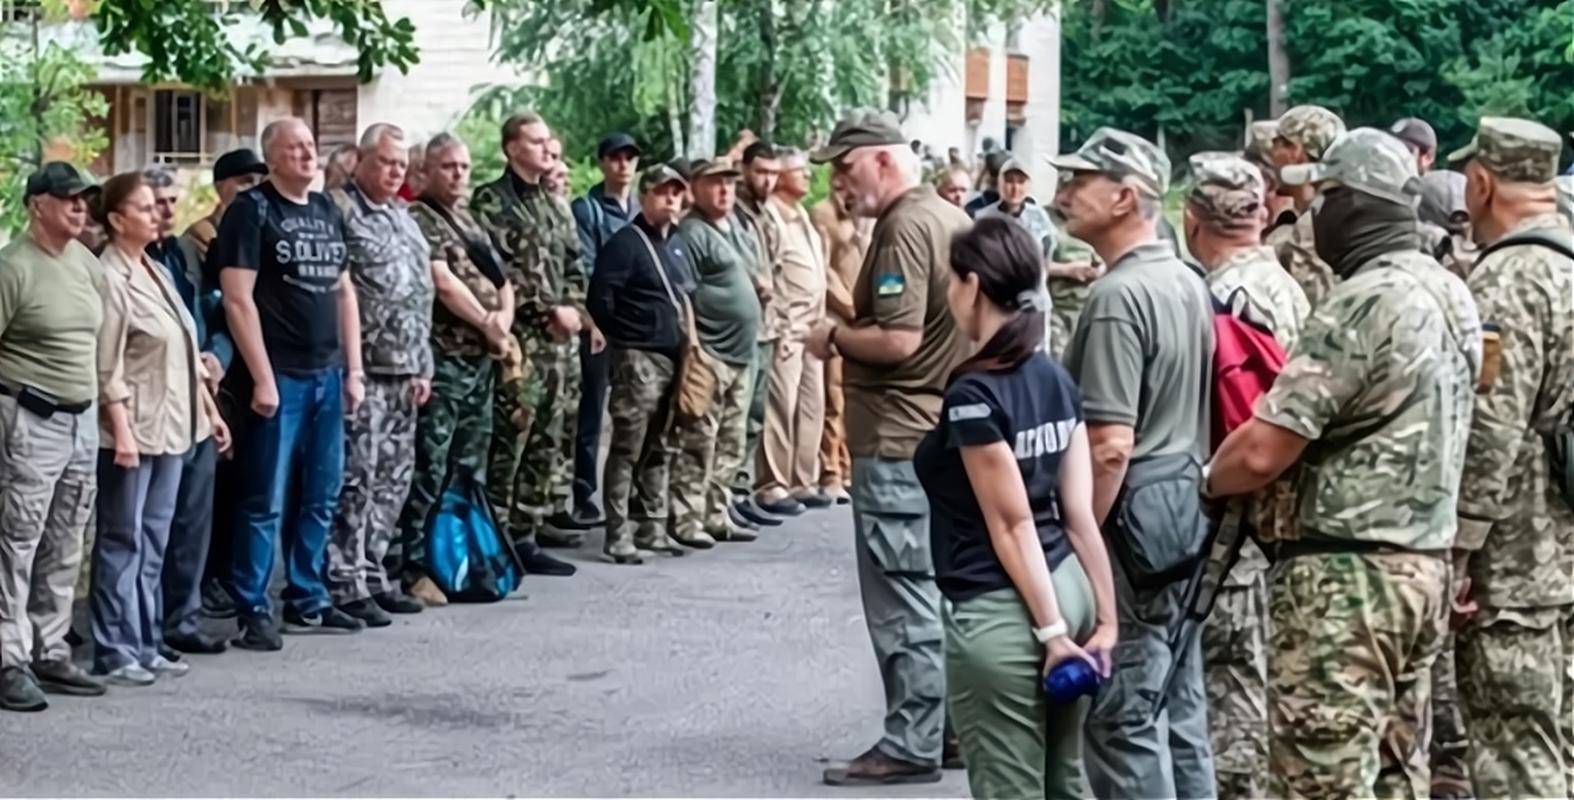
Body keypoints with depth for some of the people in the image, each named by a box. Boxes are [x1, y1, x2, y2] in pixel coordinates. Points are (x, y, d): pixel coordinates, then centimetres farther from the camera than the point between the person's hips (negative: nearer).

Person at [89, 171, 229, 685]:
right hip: (133, 430, -8)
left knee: (154, 540, 11)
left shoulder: (157, 272, 14)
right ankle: (115, 652, 2)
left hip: (171, 426, 8)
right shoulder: (110, 277, -11)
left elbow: (186, 353, 19)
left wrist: (209, 410, 18)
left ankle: (145, 644, 17)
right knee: (122, 541, -2)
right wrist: (121, 430, -20)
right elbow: (107, 367, -16)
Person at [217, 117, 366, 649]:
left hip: (327, 375, 7)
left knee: (321, 497, 12)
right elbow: (238, 299, -12)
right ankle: (253, 611, 2)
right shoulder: (251, 210, -6)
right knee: (266, 500, -4)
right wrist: (262, 378, -16)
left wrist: (353, 369, 12)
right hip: (279, 376, -7)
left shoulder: (327, 210, 14)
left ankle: (308, 602, 21)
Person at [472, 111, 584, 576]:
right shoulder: (492, 201, -5)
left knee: (547, 442, 8)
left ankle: (527, 531, 14)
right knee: (508, 441, -9)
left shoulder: (555, 206, 19)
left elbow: (574, 267, 21)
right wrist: (548, 309, -12)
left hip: (560, 338, 8)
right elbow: (499, 270, -13)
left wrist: (572, 308, 2)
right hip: (519, 337, -8)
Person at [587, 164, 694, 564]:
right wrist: (624, 338, -5)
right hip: (638, 357, -8)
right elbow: (600, 298, -14)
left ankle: (652, 527, 20)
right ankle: (618, 535, -5)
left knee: (658, 449, 13)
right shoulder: (625, 243, -9)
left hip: (673, 356, 8)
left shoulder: (677, 242, 16)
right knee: (628, 448, -7)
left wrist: (686, 336, 14)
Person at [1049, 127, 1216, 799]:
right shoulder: (1188, 283, 10)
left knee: (1124, 717, -3)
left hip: (1131, 521, -10)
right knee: (1179, 706, 14)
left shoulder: (1118, 296, -19)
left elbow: (1110, 447, -23)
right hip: (1185, 510, 10)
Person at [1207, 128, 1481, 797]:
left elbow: (1262, 451, -19)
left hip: (1345, 573, -9)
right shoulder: (1452, 296, 10)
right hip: (1426, 561, 9)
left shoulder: (1360, 304, -18)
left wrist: (1205, 482, -1)